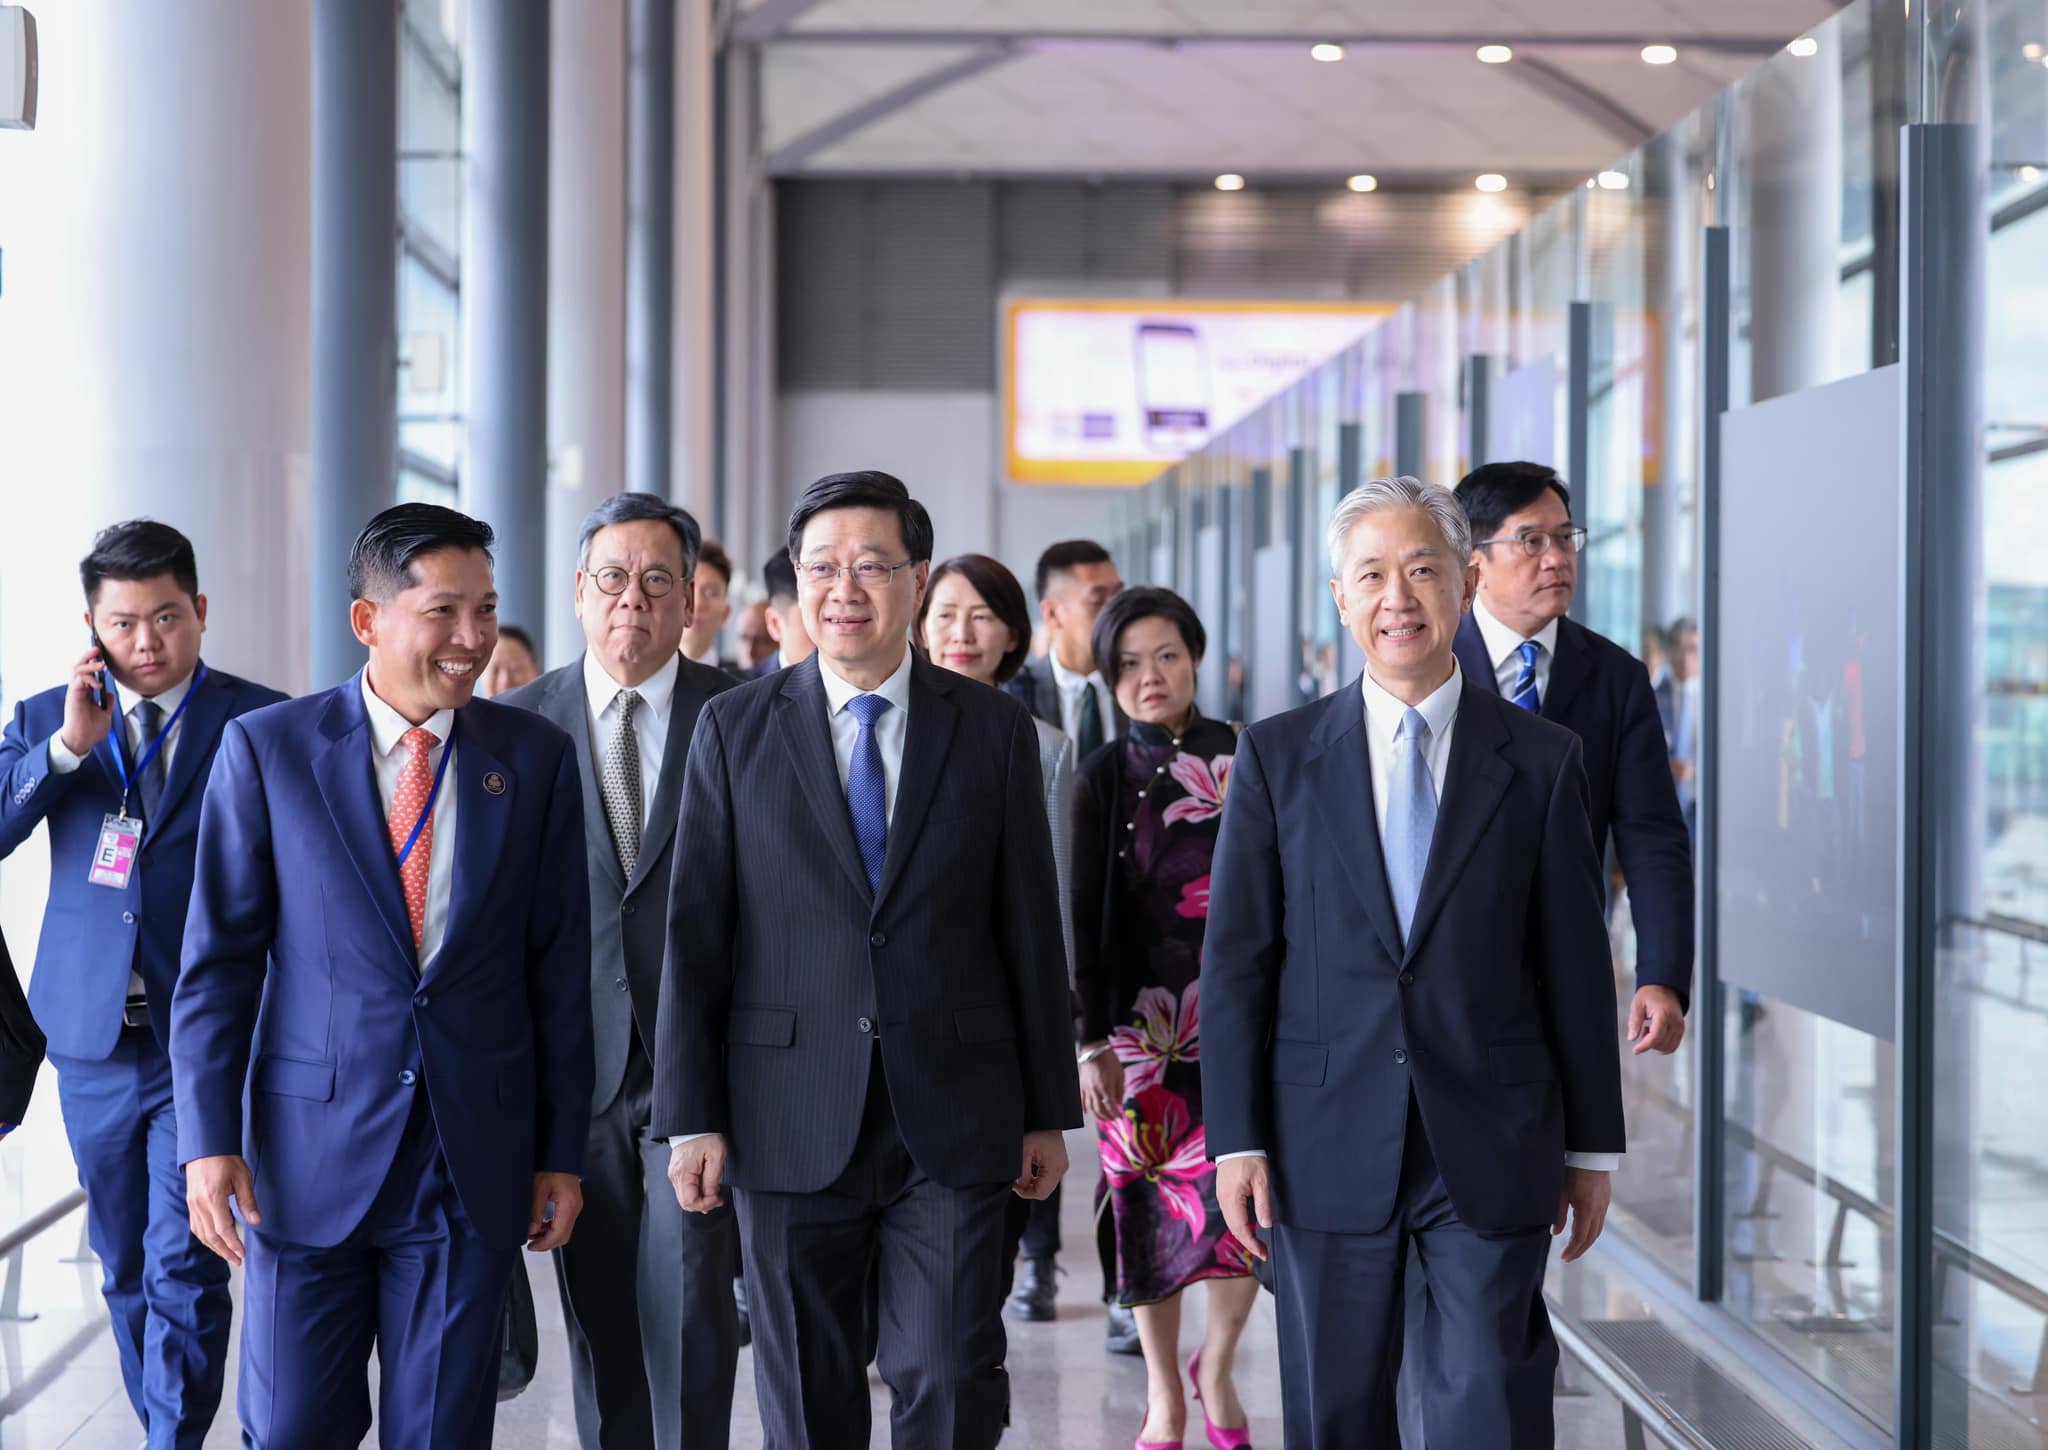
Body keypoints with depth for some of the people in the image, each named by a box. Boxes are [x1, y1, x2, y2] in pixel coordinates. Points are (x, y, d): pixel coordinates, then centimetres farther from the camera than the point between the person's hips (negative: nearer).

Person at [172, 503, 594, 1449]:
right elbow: (218, 960, -1)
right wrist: (209, 1140, -7)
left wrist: (563, 1151, 6)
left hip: (475, 1159, 1)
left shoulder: (536, 758, 3)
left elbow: (560, 967, 6)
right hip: (310, 1154, -1)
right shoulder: (268, 749, -1)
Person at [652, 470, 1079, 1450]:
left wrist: (1049, 1111, 6)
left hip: (953, 1120, 0)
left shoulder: (994, 729, 4)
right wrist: (692, 1117, -3)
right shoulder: (734, 729, 3)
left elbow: (1030, 929, 6)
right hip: (792, 1123, 0)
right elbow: (695, 933, 2)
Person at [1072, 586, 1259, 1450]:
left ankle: (1217, 1365, 19)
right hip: (1142, 1021, 0)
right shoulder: (1104, 779, 2)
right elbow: (1085, 917, 0)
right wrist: (1092, 1039, -7)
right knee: (1152, 1201, 5)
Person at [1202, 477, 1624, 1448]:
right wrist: (1235, 1141, -3)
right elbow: (1235, 961, 3)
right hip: (1327, 1148, 1)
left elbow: (1575, 965, 5)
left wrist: (1591, 1148, 6)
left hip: (1494, 1150, -1)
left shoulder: (1541, 759, 3)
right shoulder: (1276, 756, 4)